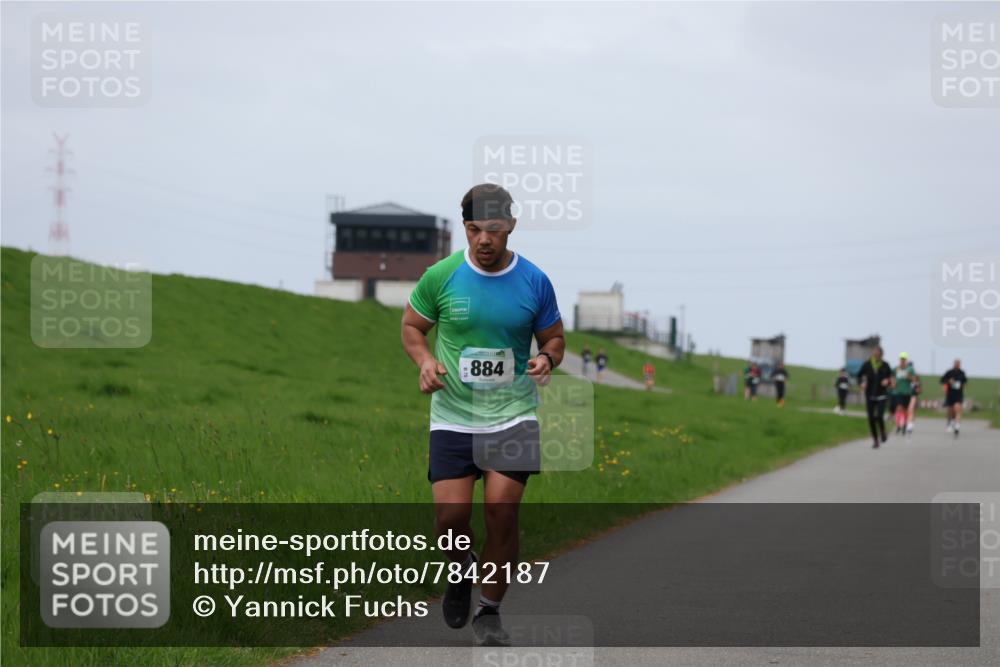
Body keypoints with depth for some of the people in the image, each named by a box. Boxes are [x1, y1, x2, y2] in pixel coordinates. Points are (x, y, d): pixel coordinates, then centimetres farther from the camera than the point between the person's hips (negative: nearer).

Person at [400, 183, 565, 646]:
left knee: (502, 513, -7)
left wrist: (547, 358, -12)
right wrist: (425, 360, -10)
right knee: (450, 516, -8)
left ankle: (489, 613, 12)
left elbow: (554, 338, 11)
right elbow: (411, 326, 9)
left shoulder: (534, 282, -1)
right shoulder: (440, 277, -4)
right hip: (453, 415, 0)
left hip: (514, 415, 0)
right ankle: (463, 570, 28)